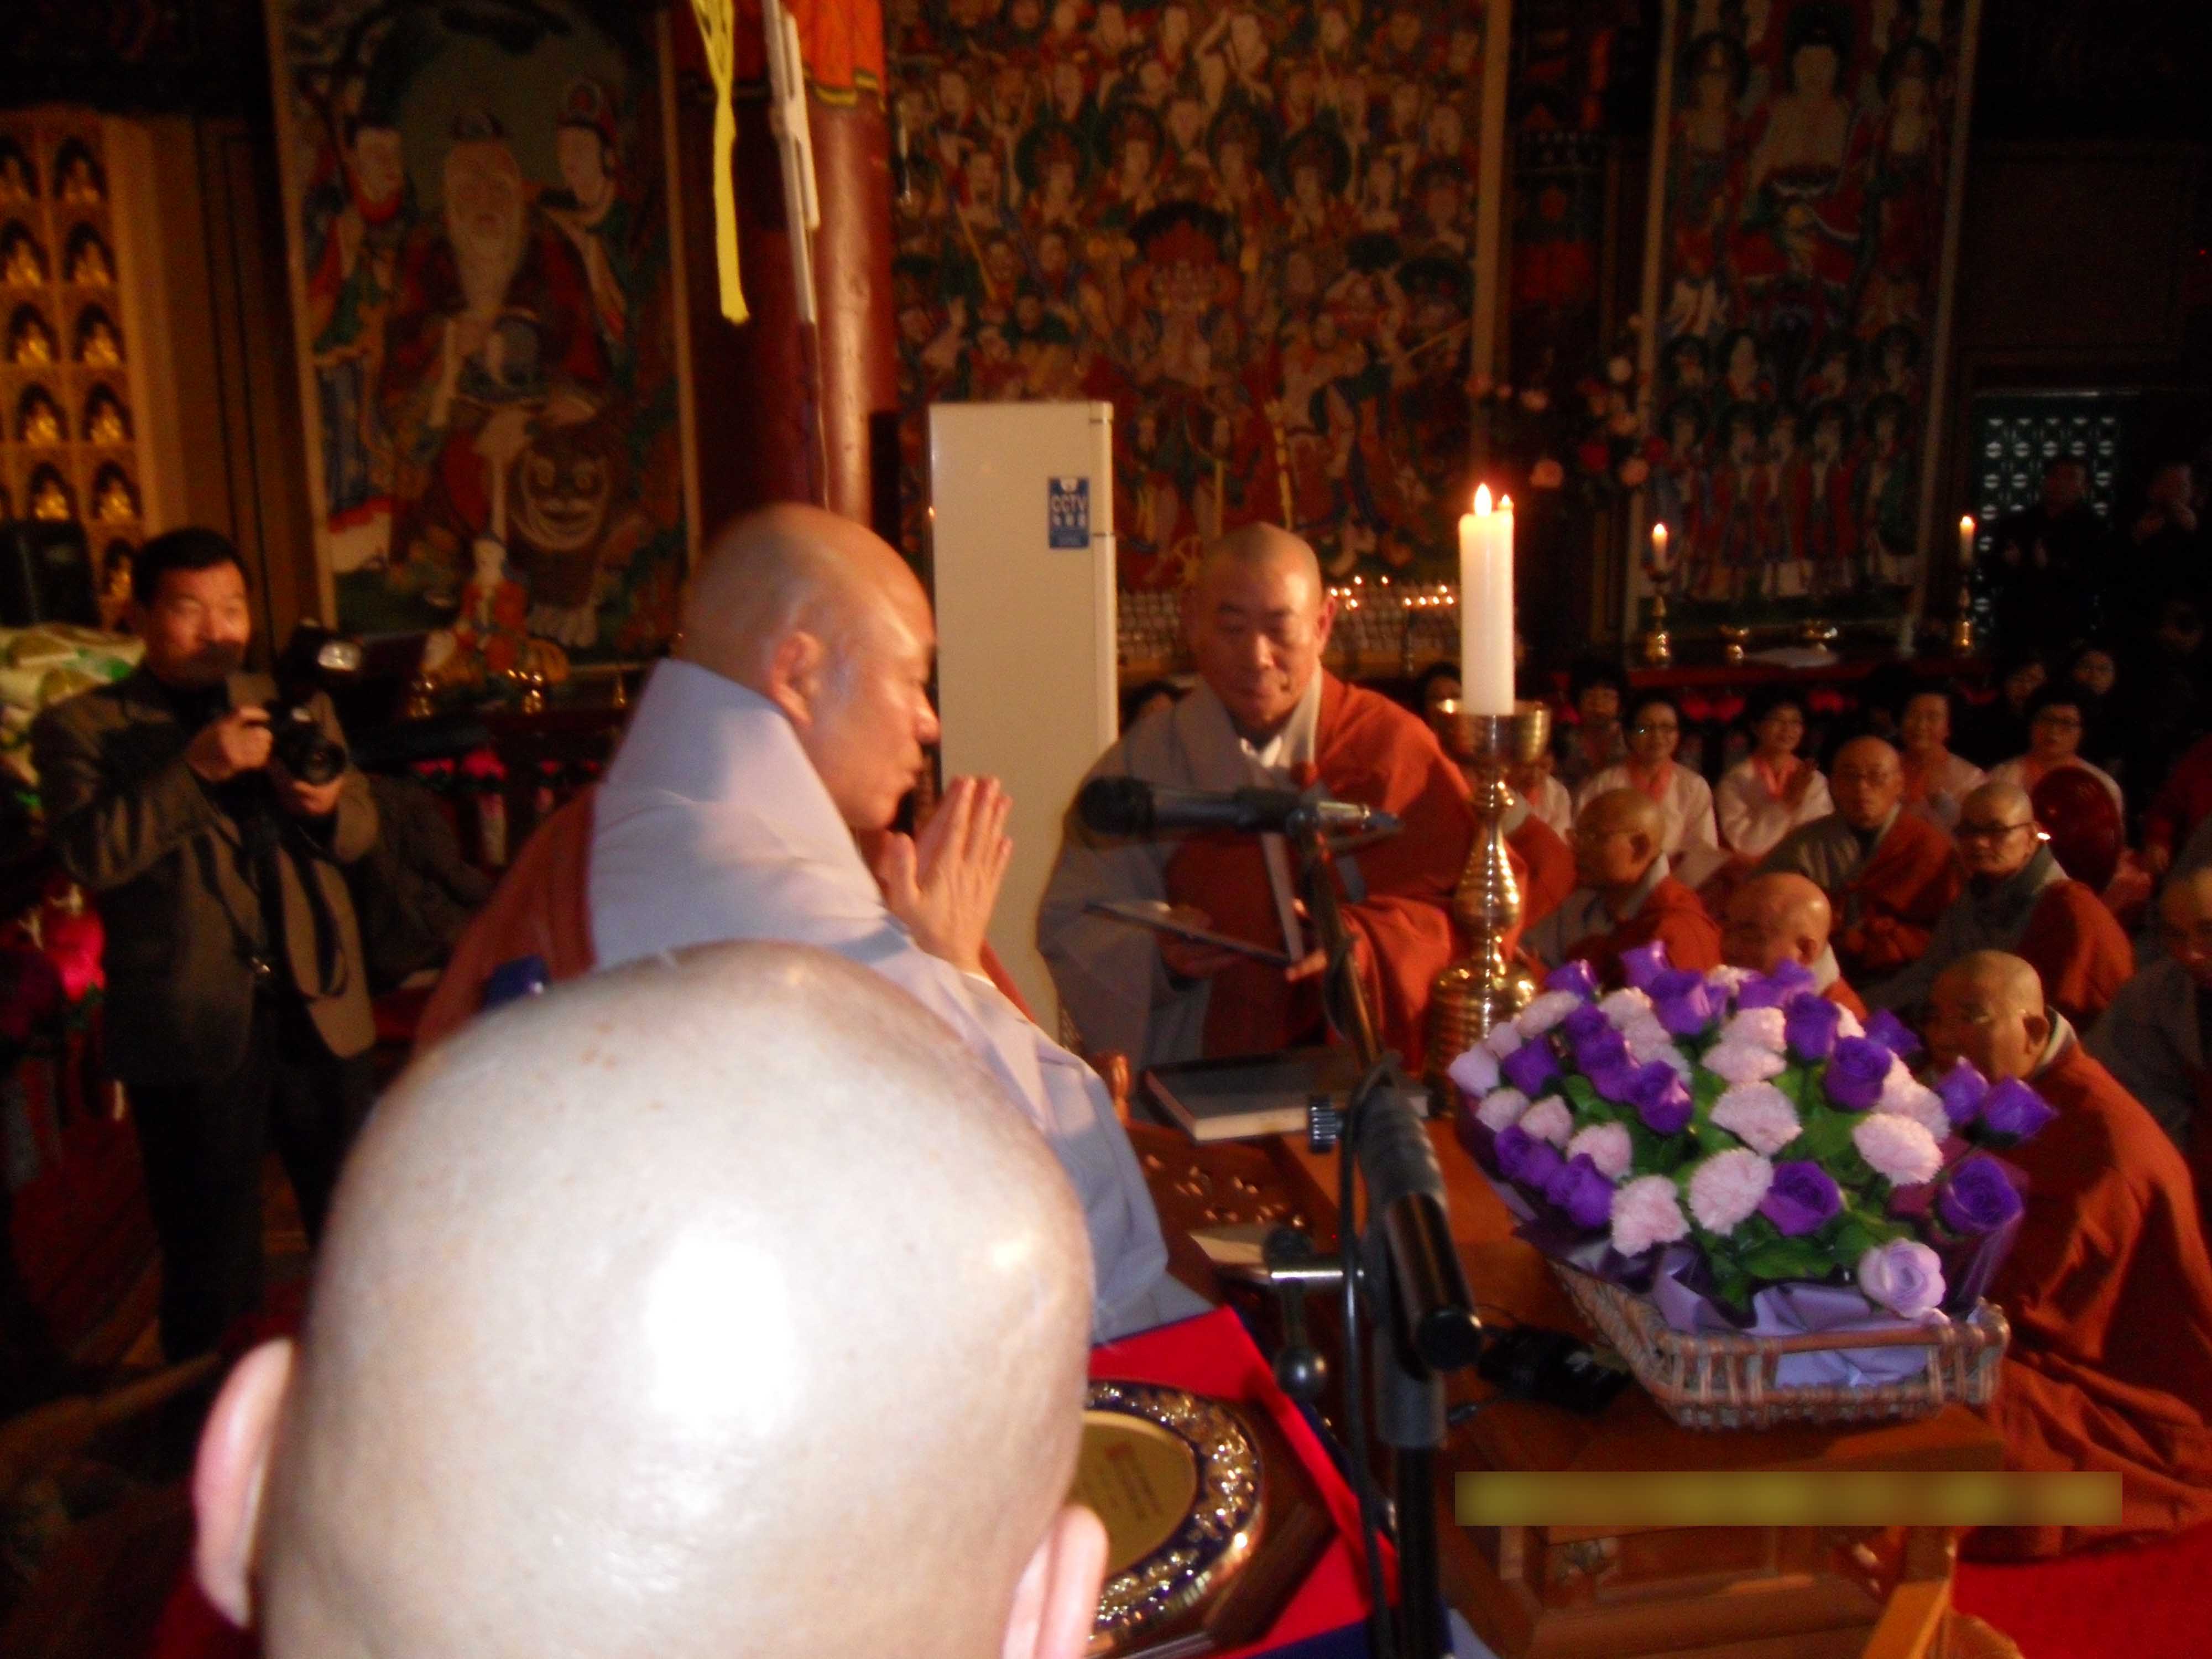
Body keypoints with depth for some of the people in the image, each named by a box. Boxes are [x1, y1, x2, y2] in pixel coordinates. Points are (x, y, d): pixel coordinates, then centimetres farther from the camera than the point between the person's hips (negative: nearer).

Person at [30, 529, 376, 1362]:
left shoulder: (297, 705, 11)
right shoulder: (81, 727, -1)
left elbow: (360, 831, 9)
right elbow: (90, 854, -16)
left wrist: (325, 804, -13)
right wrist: (195, 769, -25)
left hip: (320, 1010, 4)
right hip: (193, 1028, -3)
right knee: (211, 1269, 10)